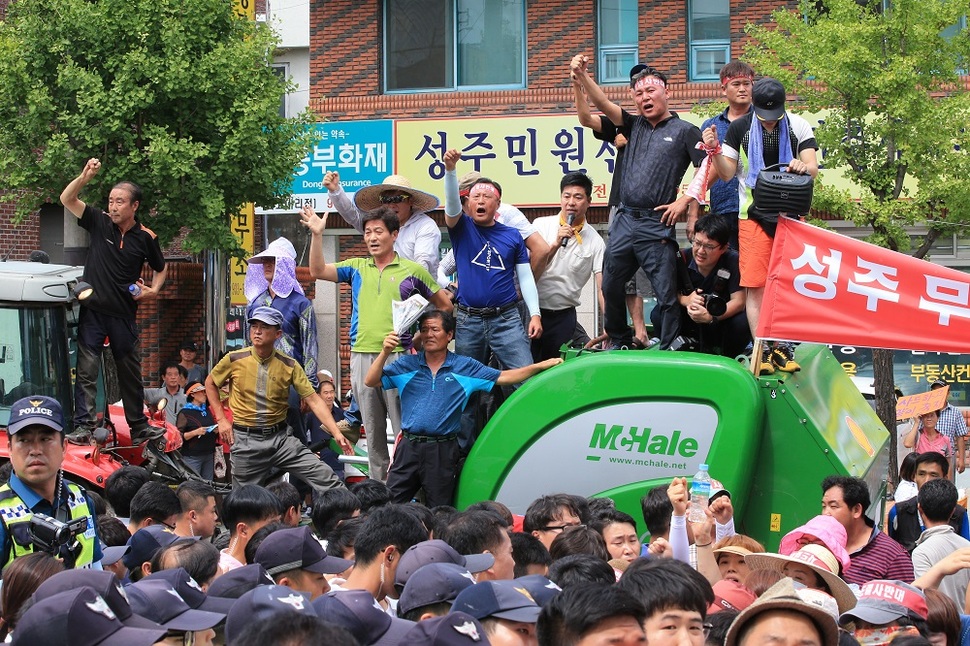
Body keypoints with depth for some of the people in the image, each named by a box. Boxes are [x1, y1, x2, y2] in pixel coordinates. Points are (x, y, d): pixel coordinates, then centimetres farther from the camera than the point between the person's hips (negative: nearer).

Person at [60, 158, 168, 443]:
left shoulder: (146, 238, -2)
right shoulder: (100, 222, -3)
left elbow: (161, 268, 15)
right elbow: (67, 199, -7)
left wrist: (153, 290, -3)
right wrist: (84, 178, -24)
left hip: (124, 314, 1)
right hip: (93, 310, -1)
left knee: (130, 371, 12)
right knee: (87, 369, -8)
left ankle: (139, 427, 23)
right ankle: (83, 425, -9)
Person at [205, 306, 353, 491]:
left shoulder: (289, 366, -4)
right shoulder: (235, 360, -6)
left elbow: (313, 400, -6)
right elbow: (210, 383, 12)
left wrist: (336, 433, -16)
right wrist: (221, 419, 4)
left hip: (280, 438, 1)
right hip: (246, 441, -1)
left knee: (324, 477, -10)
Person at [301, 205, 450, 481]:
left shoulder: (413, 270, 4)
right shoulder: (357, 268, 13)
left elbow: (444, 306, 11)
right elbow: (318, 271, 2)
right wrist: (317, 235, -9)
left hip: (398, 356, -4)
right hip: (362, 355, 4)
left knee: (404, 427, -6)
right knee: (373, 429, 9)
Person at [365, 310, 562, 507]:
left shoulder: (465, 367, 7)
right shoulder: (406, 365, 7)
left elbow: (503, 377, 8)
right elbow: (370, 382, 2)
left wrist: (540, 366, 1)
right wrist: (385, 353, -12)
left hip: (443, 451, -1)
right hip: (409, 446, 1)